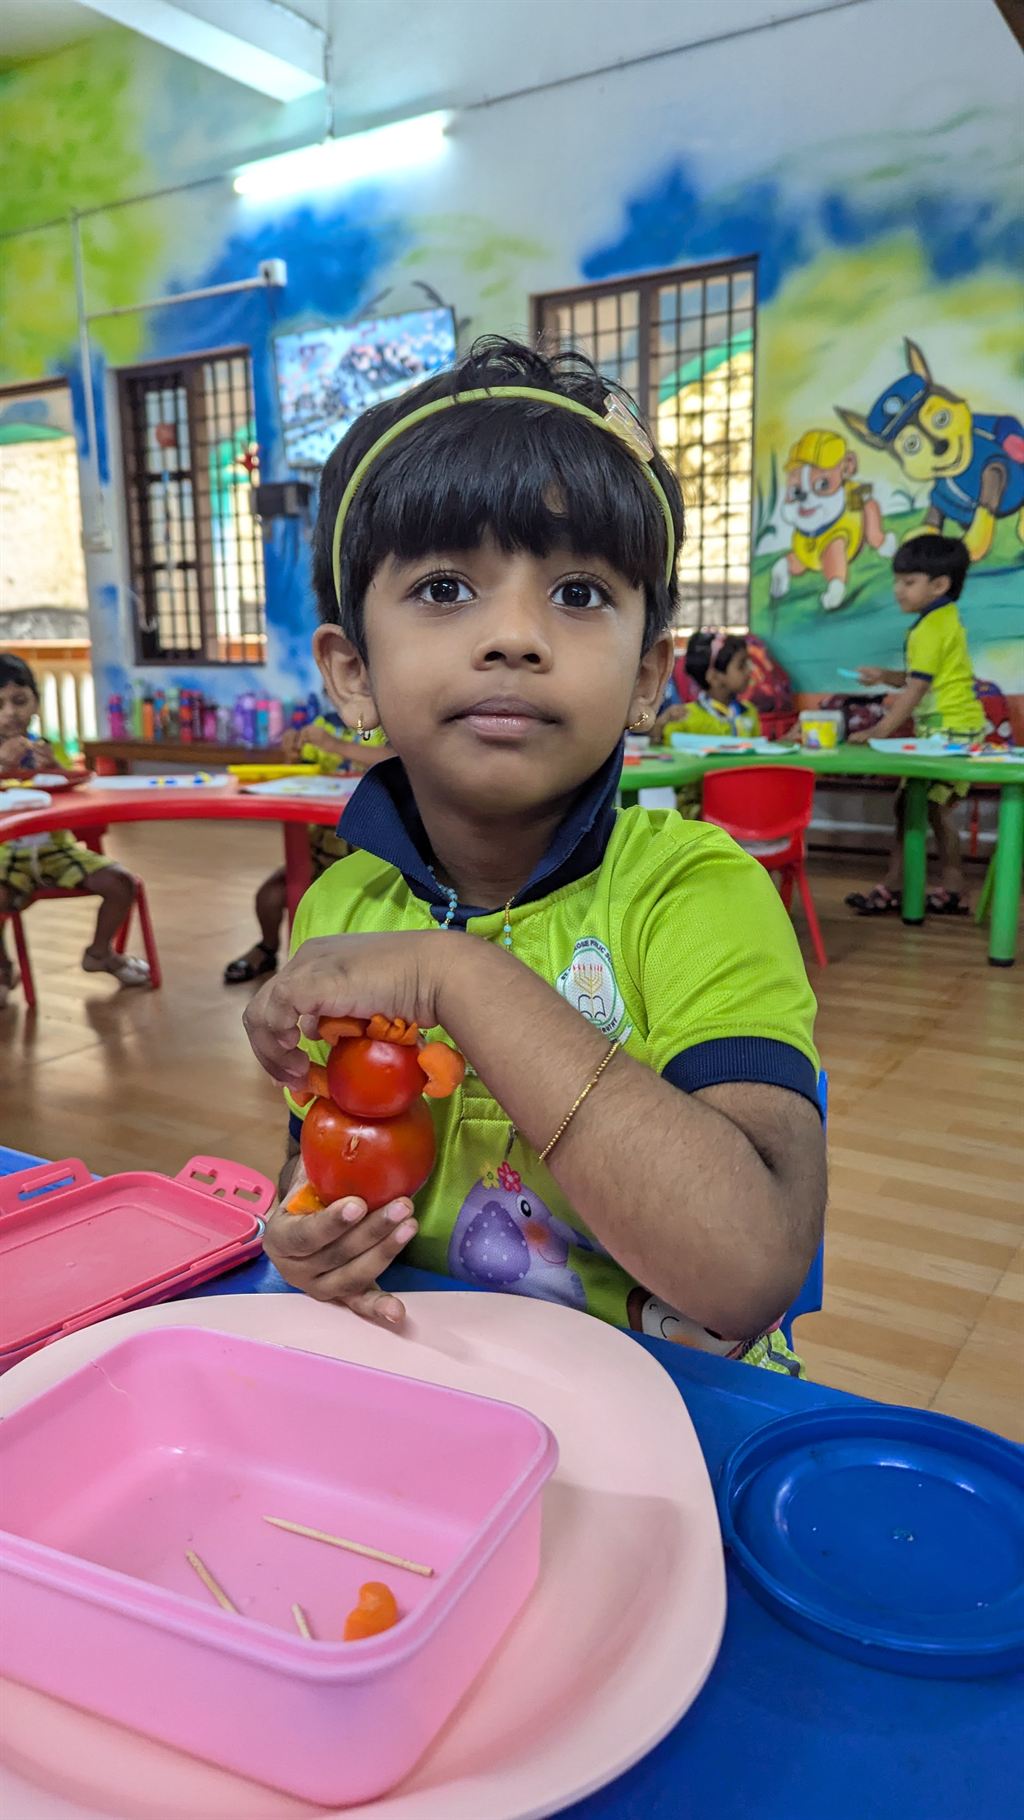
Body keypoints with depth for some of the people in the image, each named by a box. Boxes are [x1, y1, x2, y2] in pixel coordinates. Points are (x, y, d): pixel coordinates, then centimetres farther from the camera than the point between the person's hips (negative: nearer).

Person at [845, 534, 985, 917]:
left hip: (948, 731, -11)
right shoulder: (945, 620, 14)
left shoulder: (931, 630, -16)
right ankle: (953, 890, 20)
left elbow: (915, 690, -20)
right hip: (960, 727, 11)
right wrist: (885, 676, 7)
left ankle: (892, 888, -2)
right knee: (936, 807, 15)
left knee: (910, 802, -7)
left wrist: (877, 733, -19)